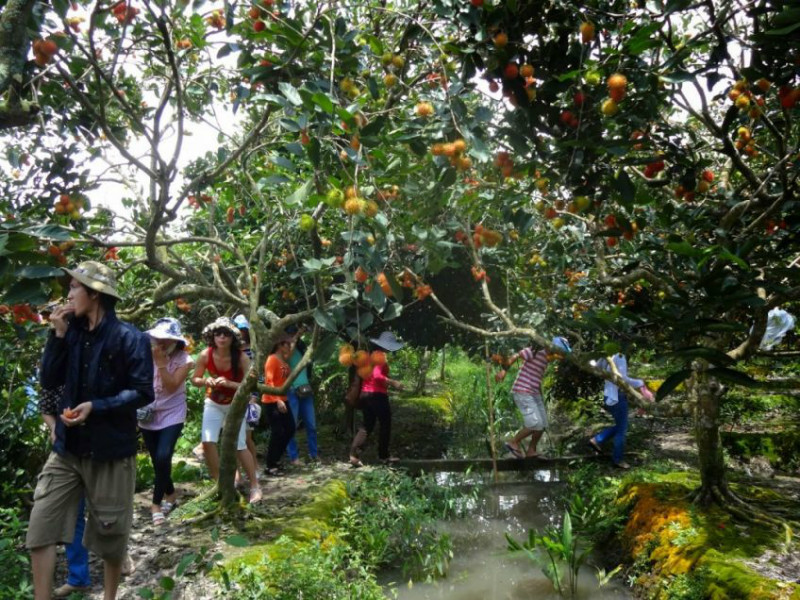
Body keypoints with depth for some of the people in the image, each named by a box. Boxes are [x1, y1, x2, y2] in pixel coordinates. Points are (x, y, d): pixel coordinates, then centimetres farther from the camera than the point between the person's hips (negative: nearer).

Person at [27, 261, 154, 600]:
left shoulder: (130, 338, -12)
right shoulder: (73, 333, 5)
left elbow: (143, 392, -13)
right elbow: (48, 382, 2)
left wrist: (97, 406, -23)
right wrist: (58, 335, -7)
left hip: (111, 448, -5)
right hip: (68, 446, 5)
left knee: (110, 531, 10)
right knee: (40, 525, 1)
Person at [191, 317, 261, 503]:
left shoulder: (241, 357, -25)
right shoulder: (205, 355, -18)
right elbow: (194, 379, -4)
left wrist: (229, 383, -37)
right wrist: (205, 381, -26)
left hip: (236, 404, -3)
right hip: (213, 403, 3)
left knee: (239, 445, -7)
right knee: (208, 442, -12)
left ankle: (255, 486, 8)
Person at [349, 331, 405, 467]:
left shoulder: (371, 355, 12)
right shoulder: (380, 356, -13)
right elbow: (377, 375, -25)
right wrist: (393, 382, -21)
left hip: (365, 394, 8)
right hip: (377, 395, -8)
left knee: (366, 425, 10)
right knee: (385, 425, 8)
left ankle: (354, 454, -3)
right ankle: (384, 455, 16)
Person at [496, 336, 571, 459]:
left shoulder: (546, 360, 15)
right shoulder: (536, 351, -11)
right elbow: (516, 356, -14)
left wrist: (542, 400, 25)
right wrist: (504, 371, -22)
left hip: (534, 394, 9)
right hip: (522, 392, -9)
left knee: (542, 425, 8)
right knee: (535, 424, -13)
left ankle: (531, 451, 21)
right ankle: (513, 442, 4)